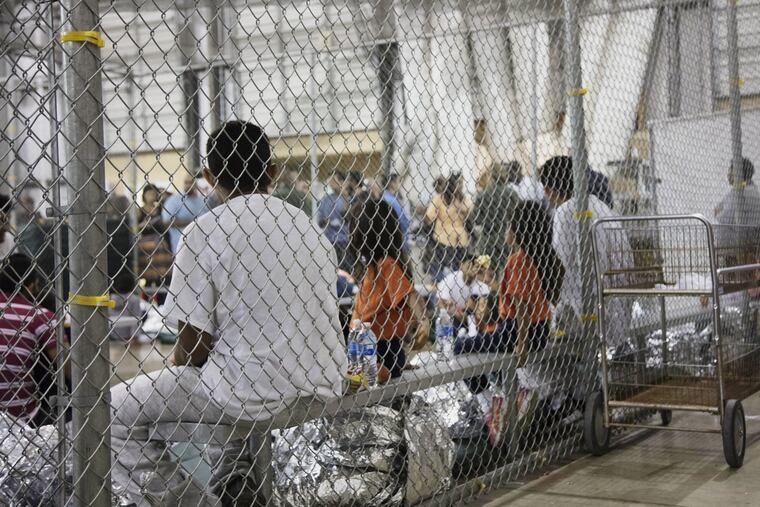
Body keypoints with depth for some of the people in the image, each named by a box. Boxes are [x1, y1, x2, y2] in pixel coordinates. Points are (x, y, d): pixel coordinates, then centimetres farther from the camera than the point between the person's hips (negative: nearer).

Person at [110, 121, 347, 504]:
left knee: (111, 410, 7)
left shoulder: (205, 232, -9)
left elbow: (193, 342, -10)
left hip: (257, 392, -6)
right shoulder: (308, 226, 8)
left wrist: (180, 375, 13)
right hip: (320, 387, 7)